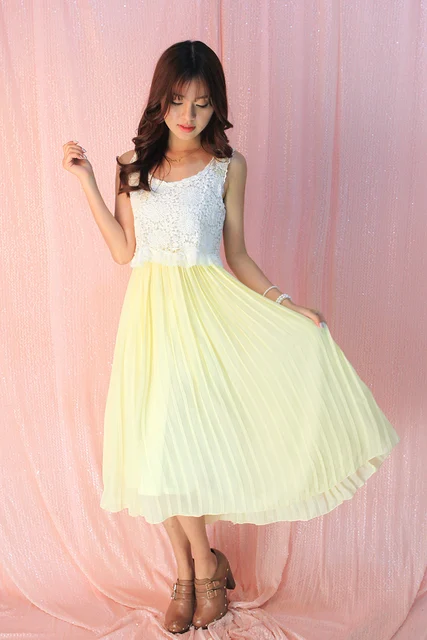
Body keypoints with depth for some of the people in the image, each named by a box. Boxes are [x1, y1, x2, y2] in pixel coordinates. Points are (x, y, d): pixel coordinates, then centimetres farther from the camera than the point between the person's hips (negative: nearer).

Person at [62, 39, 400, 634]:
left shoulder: (228, 166, 1)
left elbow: (237, 256, 4)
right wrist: (87, 181, 2)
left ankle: (196, 567, 18)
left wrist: (289, 305, -6)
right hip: (151, 309, 3)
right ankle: (195, 568, 23)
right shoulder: (134, 164, 7)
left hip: (205, 306, -3)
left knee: (174, 442, -7)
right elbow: (123, 251, 4)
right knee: (157, 443, 4)